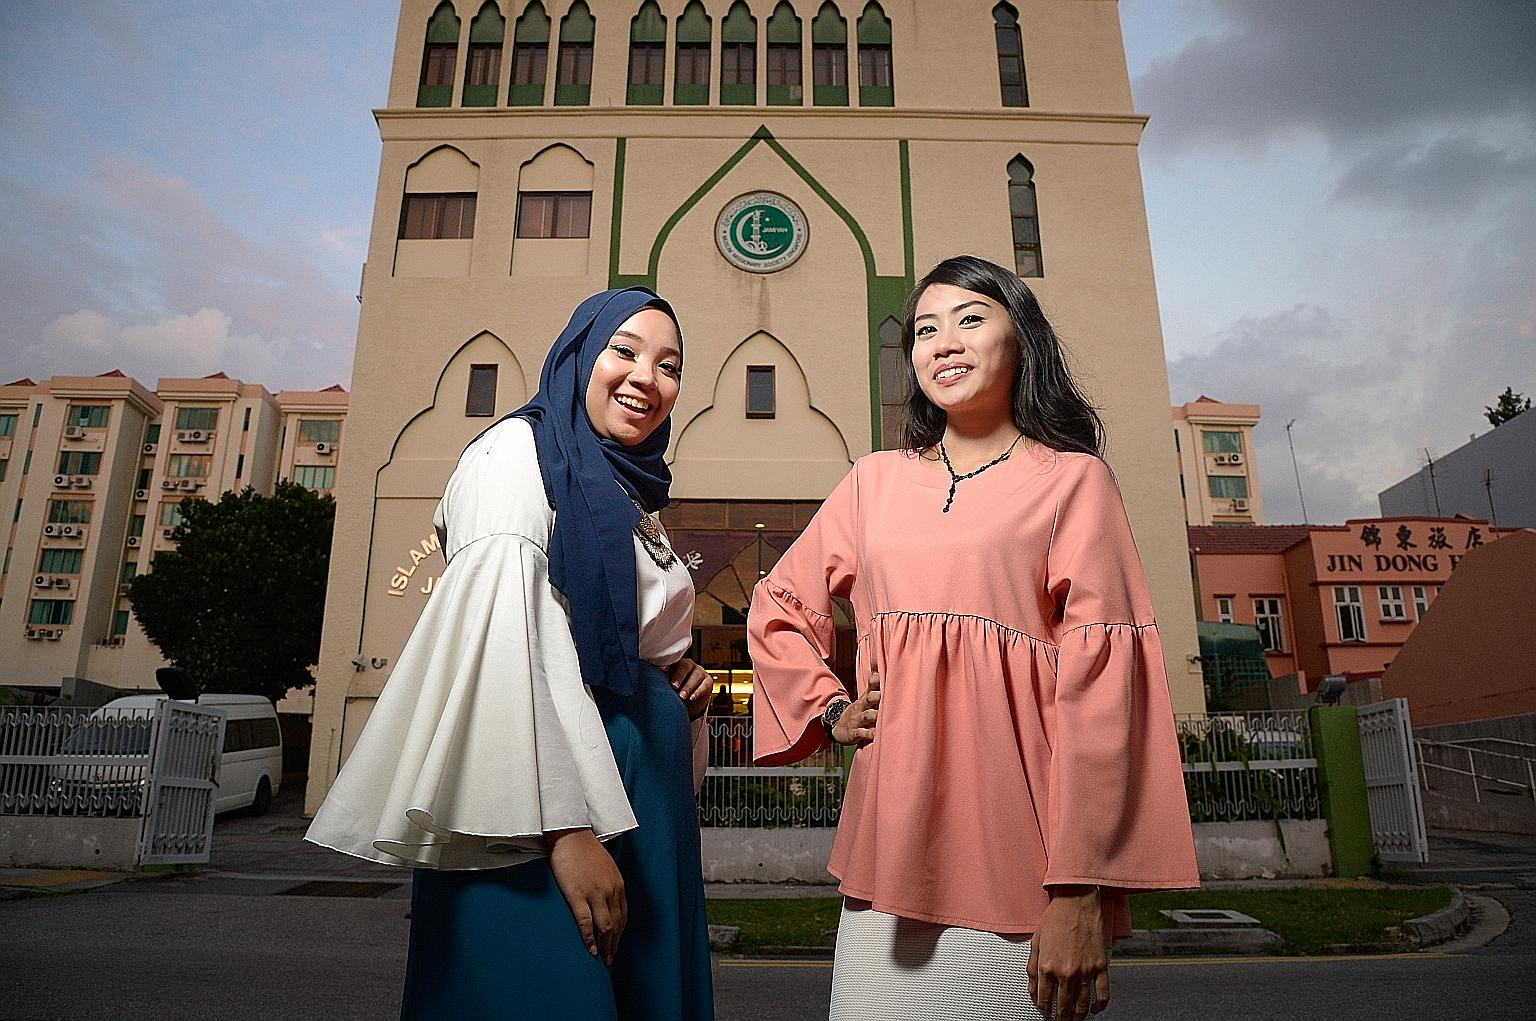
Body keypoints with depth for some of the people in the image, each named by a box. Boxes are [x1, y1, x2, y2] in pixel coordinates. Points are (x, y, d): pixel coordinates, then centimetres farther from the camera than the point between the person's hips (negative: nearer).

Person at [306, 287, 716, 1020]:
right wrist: (566, 827, -24)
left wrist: (681, 685, 5)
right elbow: (503, 639, -18)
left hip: (641, 803, 8)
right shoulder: (520, 450, -5)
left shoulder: (631, 501, 18)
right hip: (538, 827, -8)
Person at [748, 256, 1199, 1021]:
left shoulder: (1071, 479, 1)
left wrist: (1080, 888, -14)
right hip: (893, 838, 3)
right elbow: (777, 609, 22)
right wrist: (830, 713, 7)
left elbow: (1099, 673, -8)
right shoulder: (875, 482, 12)